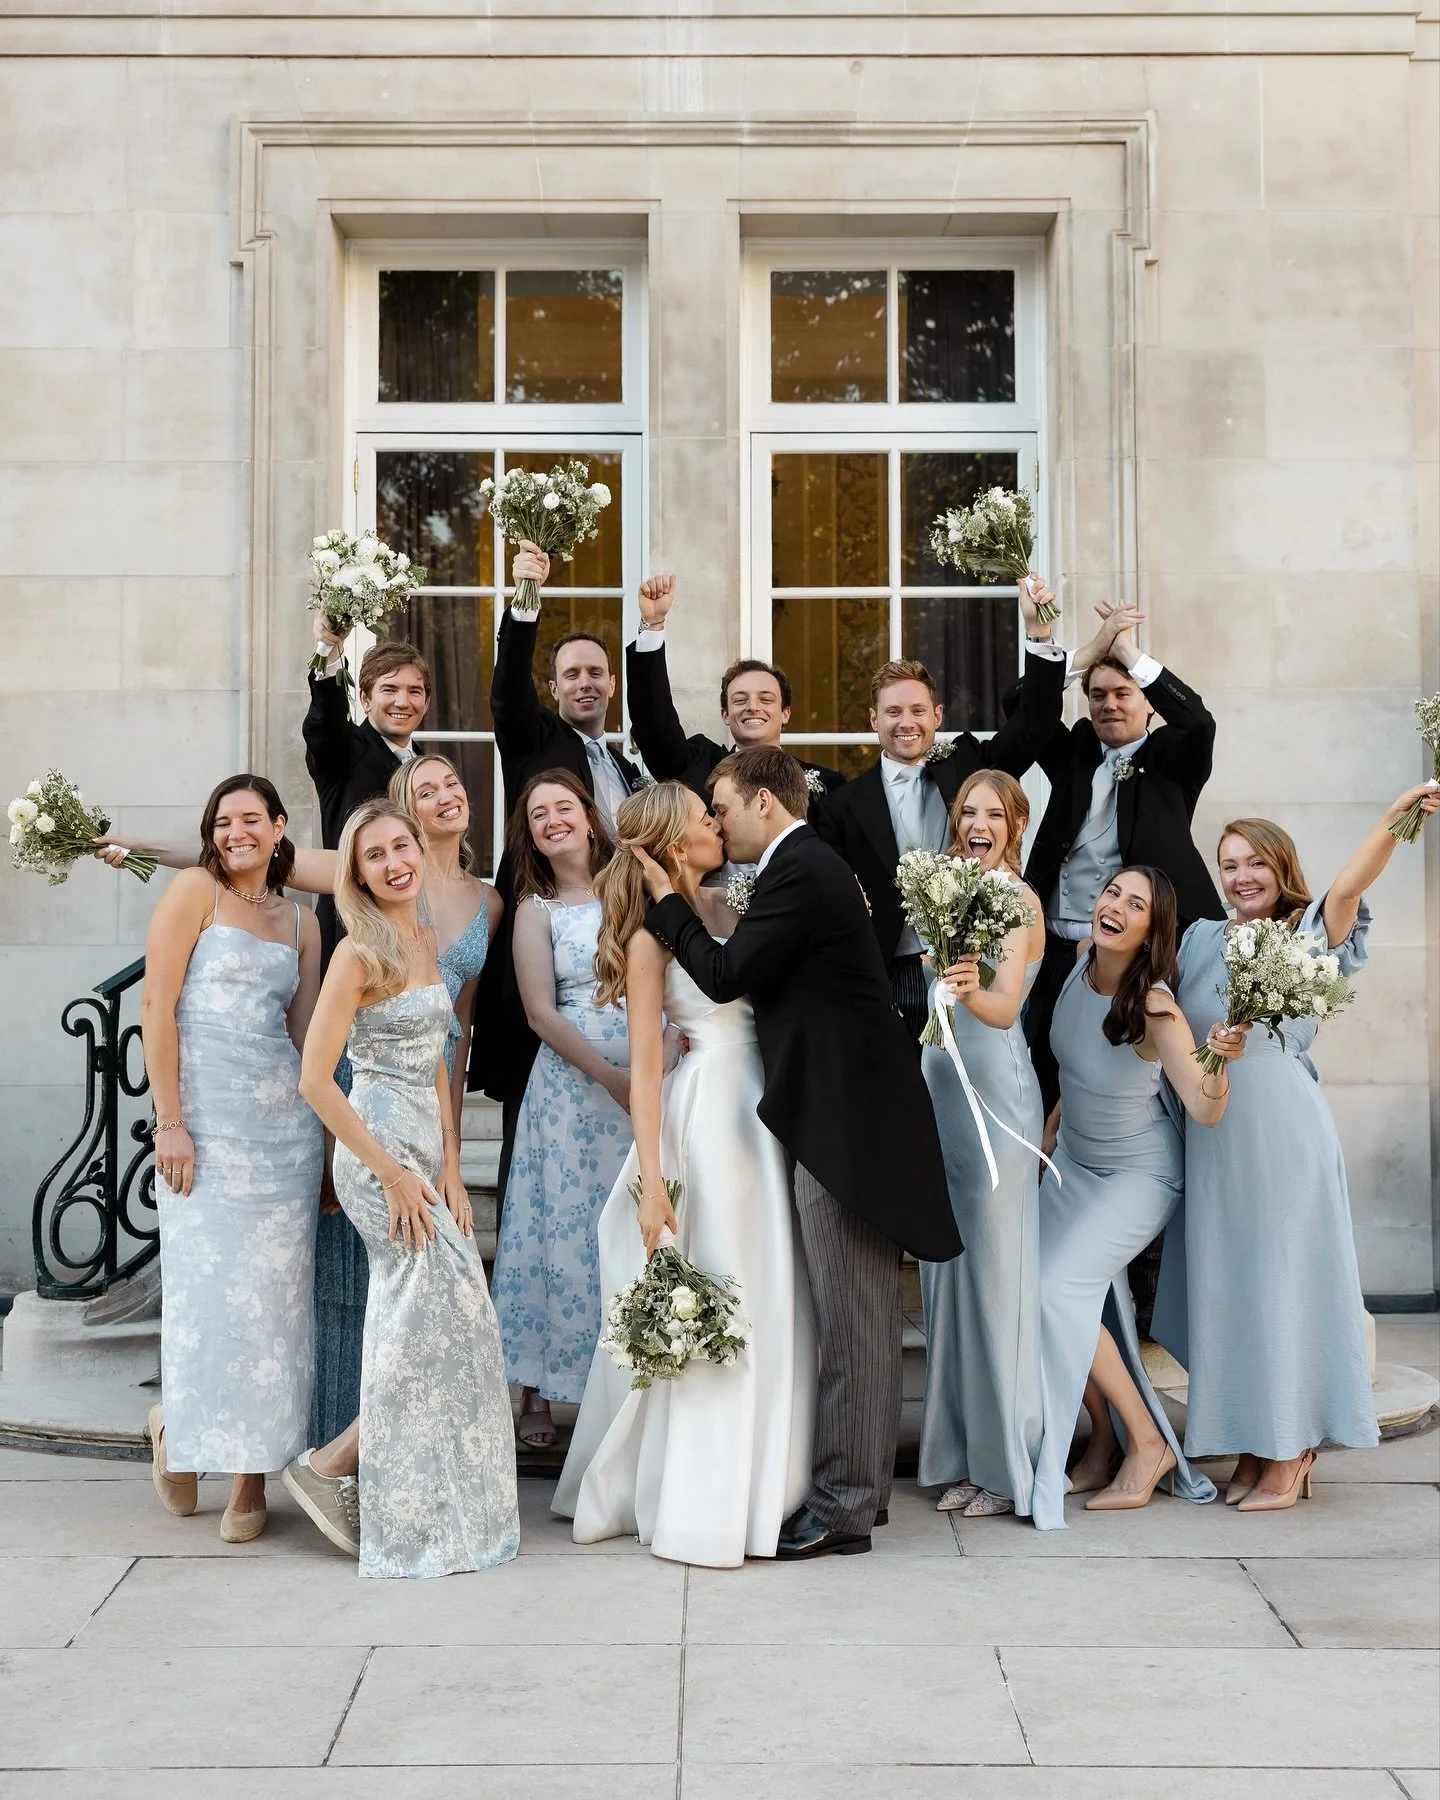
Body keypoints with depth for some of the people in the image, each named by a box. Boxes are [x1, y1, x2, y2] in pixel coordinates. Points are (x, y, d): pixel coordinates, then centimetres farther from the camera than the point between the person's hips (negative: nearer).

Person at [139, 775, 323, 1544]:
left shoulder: (301, 921, 14)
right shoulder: (194, 890, 0)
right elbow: (157, 1004, -6)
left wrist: (317, 1131, 6)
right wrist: (170, 1122, -12)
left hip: (284, 1120, 4)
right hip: (204, 1117, -4)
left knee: (274, 1294, 2)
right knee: (206, 1285, -2)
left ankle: (252, 1478, 10)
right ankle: (177, 1423, 26)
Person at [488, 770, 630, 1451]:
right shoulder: (536, 909, 3)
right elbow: (541, 1014, -3)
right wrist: (613, 1078, -11)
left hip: (654, 1079, 2)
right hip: (572, 1083, -2)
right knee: (567, 1229, 0)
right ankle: (538, 1390, 9)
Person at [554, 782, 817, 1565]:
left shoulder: (726, 908, 11)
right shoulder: (653, 935, -9)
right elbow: (644, 1067, -12)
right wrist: (651, 1184, -17)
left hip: (760, 1109, 7)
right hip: (707, 1112, -7)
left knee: (770, 1305, 11)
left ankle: (757, 1486, 24)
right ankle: (695, 1508, 12)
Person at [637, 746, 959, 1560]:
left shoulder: (798, 871, -13)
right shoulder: (814, 865, 19)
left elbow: (725, 975, -14)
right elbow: (757, 980, 20)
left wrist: (668, 901, -2)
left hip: (845, 1118, -11)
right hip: (856, 1107, 11)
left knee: (852, 1317, -4)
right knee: (861, 1311, 14)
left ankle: (843, 1504, 2)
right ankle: (862, 1483, 23)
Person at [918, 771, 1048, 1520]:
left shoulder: (1020, 902, -9)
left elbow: (1005, 1008, -24)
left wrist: (972, 992, -43)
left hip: (995, 1093, -7)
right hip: (938, 1087, 7)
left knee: (995, 1274, -3)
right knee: (946, 1274, 9)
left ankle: (1006, 1465, 7)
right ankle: (963, 1455, 19)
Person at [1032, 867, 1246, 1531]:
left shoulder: (1154, 1007, -29)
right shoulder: (1083, 956, -10)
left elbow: (1205, 1110, -34)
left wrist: (1223, 1062, -52)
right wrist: (1059, 1113, 13)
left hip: (1138, 1174, -7)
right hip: (1073, 1159, 7)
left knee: (1060, 1289, -17)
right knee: (1040, 1289, 2)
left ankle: (1147, 1443, 0)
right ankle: (1103, 1441, 19)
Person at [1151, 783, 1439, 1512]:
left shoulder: (1307, 935, -1)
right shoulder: (1201, 941, 11)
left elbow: (1348, 886, -19)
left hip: (1283, 1131, -4)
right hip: (1212, 1138, 4)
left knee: (1280, 1280, 1)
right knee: (1224, 1285, 9)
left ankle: (1289, 1455, 11)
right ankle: (1250, 1449, 20)